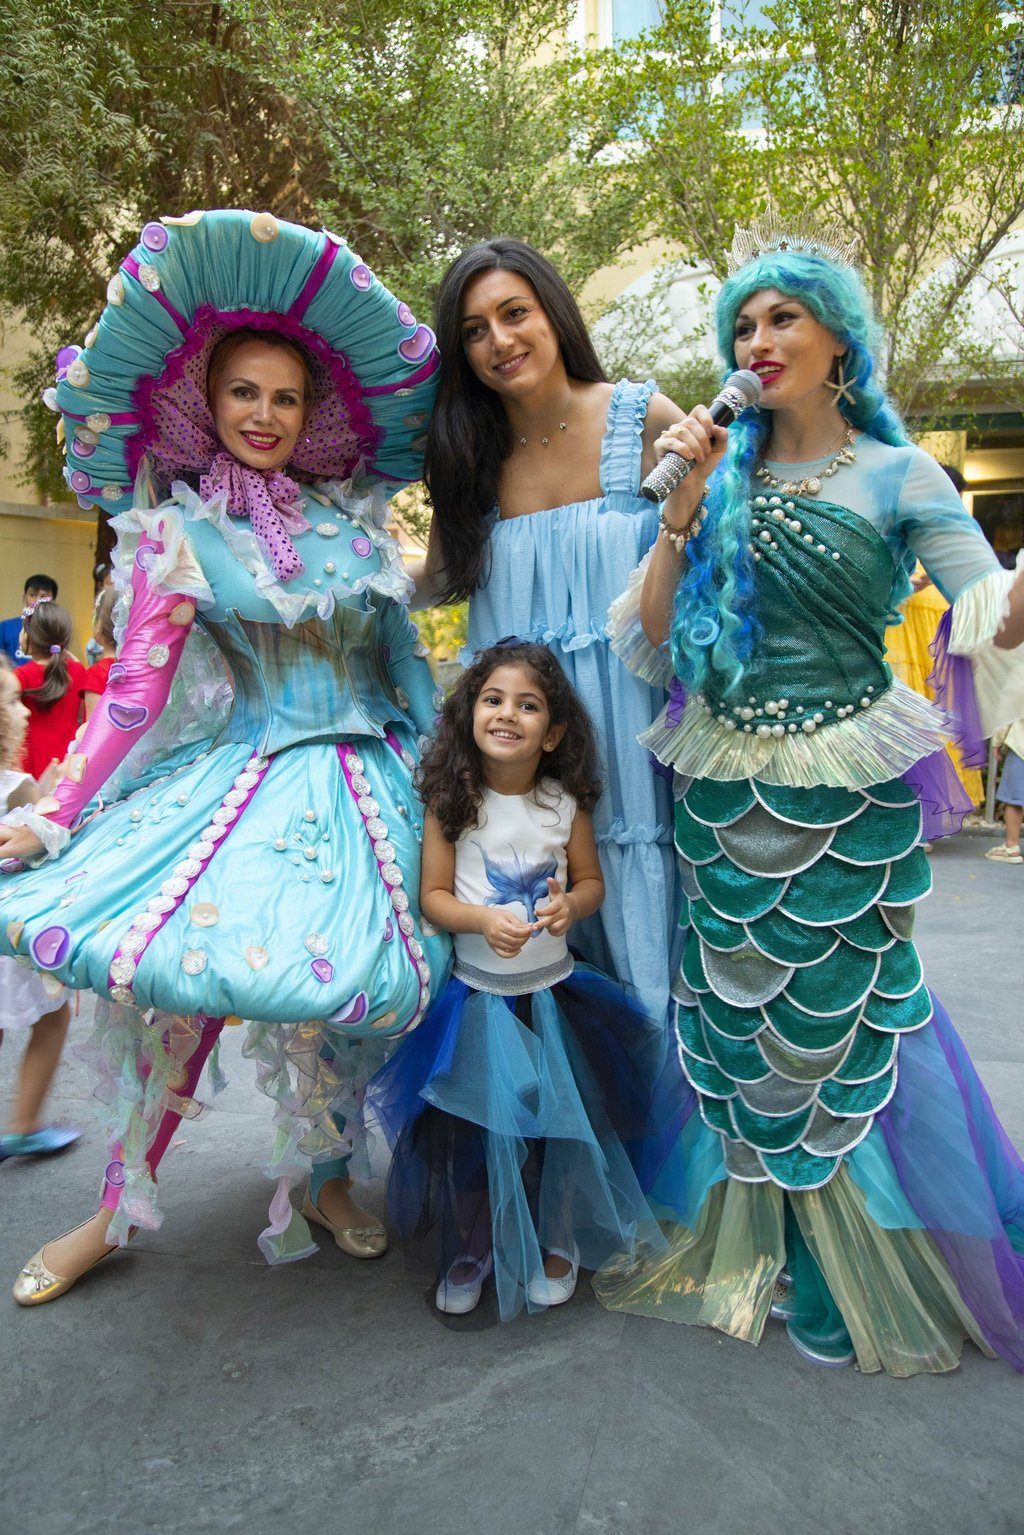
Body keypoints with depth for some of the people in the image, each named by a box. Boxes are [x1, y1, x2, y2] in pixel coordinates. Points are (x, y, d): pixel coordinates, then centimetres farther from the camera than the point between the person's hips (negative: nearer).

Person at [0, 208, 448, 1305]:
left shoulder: (350, 513, 8)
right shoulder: (178, 529, 0)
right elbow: (135, 690, -5)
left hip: (360, 777, 2)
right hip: (234, 770, -1)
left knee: (325, 986, -8)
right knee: (163, 971, -10)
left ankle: (322, 1183, 20)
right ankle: (119, 1208, 14)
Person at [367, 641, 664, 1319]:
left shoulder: (566, 802, -5)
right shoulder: (451, 802, -10)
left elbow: (592, 880, 6)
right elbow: (432, 895, -7)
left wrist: (570, 905, -16)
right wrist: (483, 920, -25)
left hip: (554, 990, 2)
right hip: (479, 992, -1)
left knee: (560, 1119, 7)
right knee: (475, 1127, 4)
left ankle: (556, 1242, 33)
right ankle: (469, 1249, 30)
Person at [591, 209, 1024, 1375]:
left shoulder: (898, 477, -2)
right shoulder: (725, 473, 6)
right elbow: (651, 631, 0)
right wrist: (683, 505, -9)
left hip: (846, 795, -3)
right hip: (723, 791, 3)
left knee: (840, 1020, 10)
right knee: (735, 1017, 13)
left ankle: (869, 1281, 35)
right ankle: (746, 1251, 37)